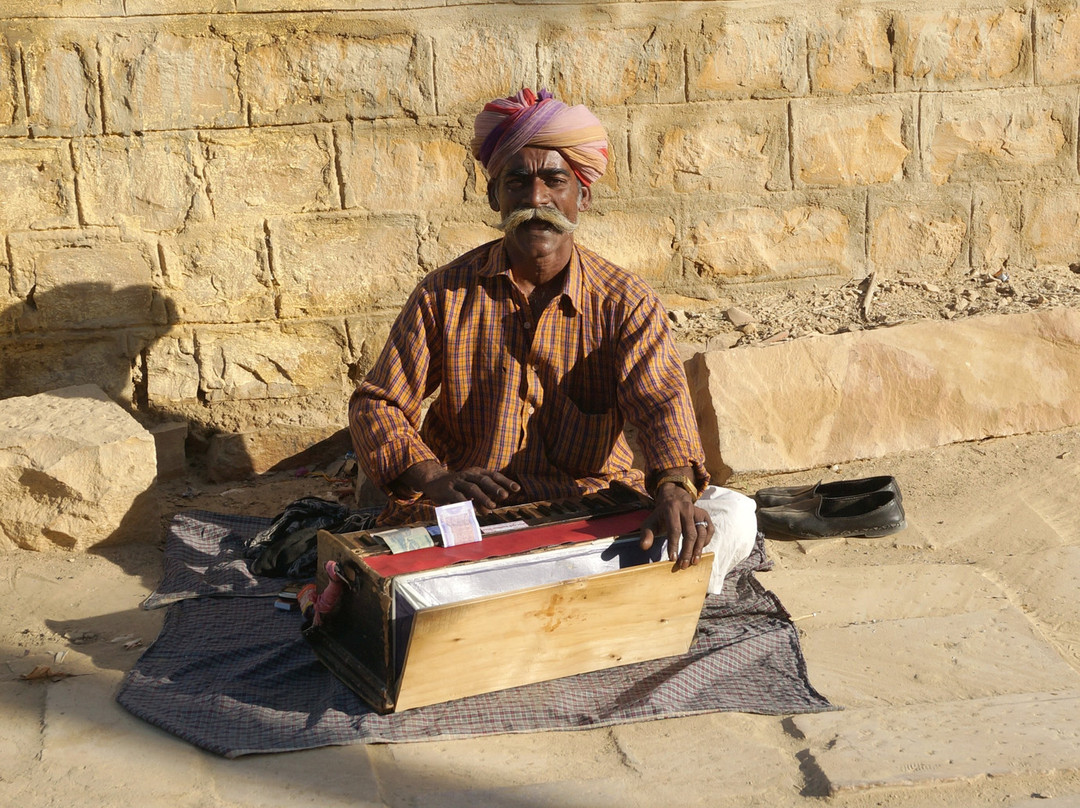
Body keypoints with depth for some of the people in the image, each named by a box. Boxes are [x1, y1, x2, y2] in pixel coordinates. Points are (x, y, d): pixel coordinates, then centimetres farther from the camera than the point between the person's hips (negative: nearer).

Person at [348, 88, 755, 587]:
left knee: (735, 520, -22)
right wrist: (436, 480, -22)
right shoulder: (445, 296, 1)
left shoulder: (626, 303, -1)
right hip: (469, 513, 0)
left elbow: (660, 401, -16)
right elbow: (376, 404, 0)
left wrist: (675, 487, -40)